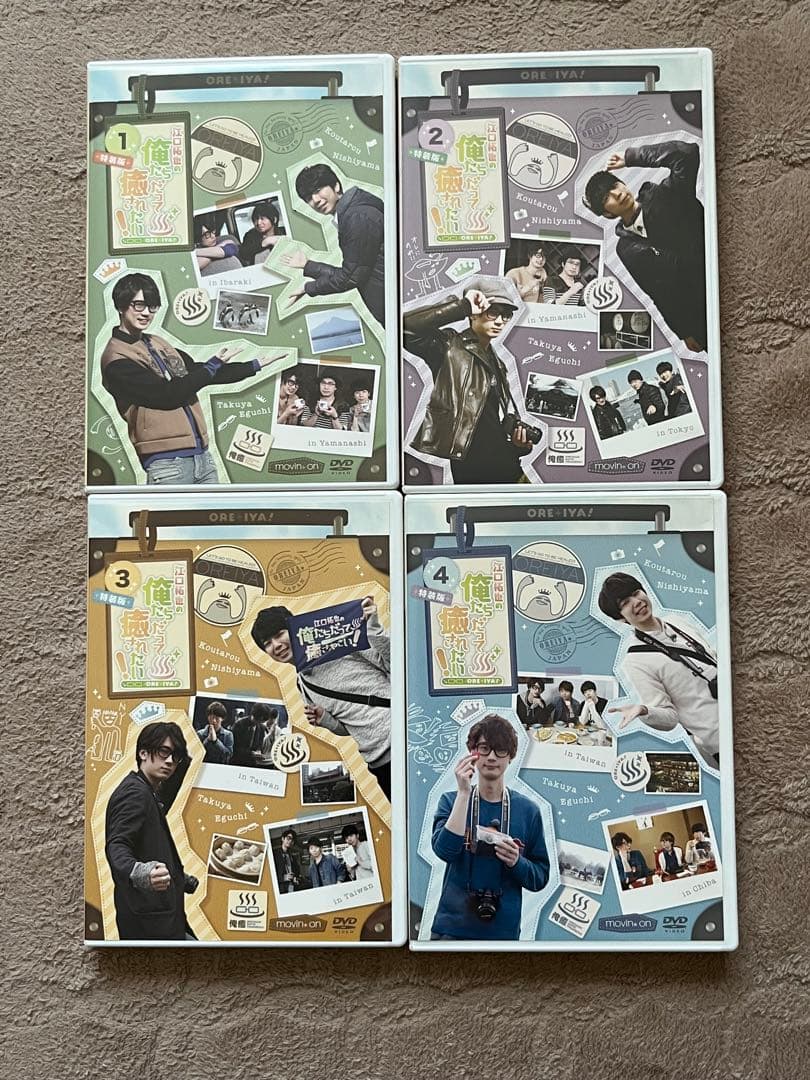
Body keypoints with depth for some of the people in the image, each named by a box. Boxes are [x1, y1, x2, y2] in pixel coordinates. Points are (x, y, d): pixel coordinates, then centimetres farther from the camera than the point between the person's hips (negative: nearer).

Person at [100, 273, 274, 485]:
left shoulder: (158, 344, 18)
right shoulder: (116, 359, -7)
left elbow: (201, 374, 26)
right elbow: (168, 394, -14)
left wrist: (256, 365, 28)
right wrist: (213, 365, -3)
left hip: (202, 454, 8)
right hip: (167, 463, -8)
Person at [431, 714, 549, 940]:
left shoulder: (528, 810, -1)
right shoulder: (452, 800, -2)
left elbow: (540, 878, 4)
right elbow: (445, 851, -18)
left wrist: (517, 862, -16)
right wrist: (463, 792, -21)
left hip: (504, 930, 1)